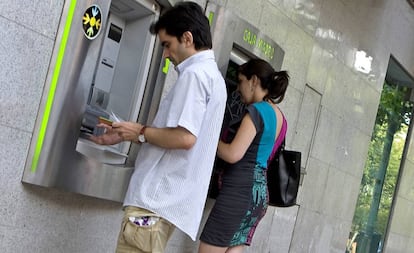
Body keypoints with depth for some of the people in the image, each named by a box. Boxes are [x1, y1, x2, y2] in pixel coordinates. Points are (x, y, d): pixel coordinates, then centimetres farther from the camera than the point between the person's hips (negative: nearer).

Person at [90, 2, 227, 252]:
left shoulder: (195, 74, -11)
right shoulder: (212, 75, 20)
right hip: (166, 195, 10)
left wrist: (141, 132, -7)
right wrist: (124, 137, 17)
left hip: (158, 196, -10)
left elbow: (185, 137, -22)